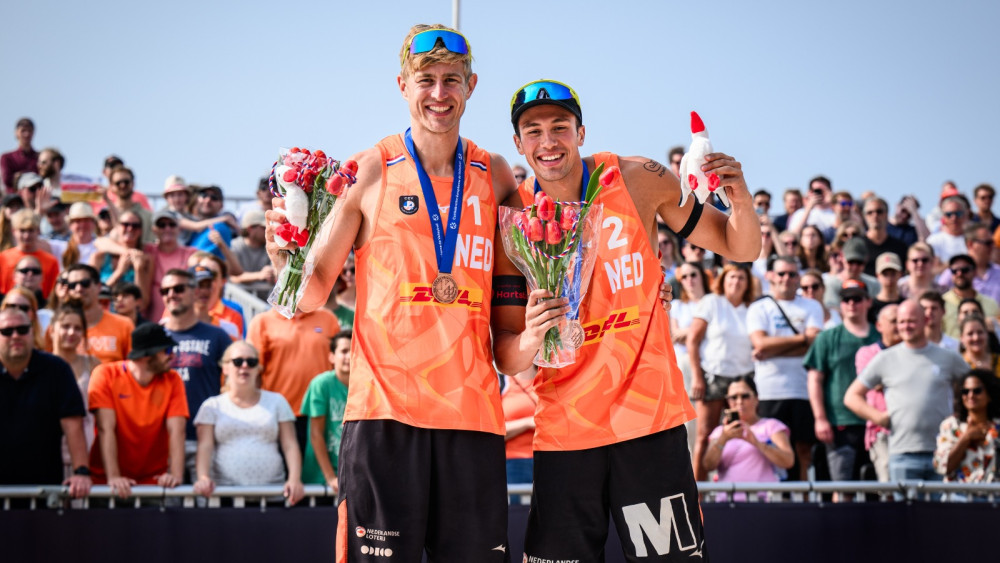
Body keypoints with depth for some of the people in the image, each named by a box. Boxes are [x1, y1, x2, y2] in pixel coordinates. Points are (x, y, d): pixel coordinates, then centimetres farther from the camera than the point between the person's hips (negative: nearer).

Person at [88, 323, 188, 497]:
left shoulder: (172, 380, 2)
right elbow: (106, 429, -14)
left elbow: (176, 431, -8)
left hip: (154, 480, 1)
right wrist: (113, 477, -25)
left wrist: (176, 474, -24)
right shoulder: (105, 375, -6)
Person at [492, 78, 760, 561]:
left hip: (649, 413, -1)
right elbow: (506, 358, -3)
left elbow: (741, 250, 4)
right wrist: (530, 339, -26)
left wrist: (740, 200, -17)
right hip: (563, 429, 1)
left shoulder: (638, 181, -4)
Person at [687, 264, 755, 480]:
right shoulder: (711, 303, 4)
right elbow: (692, 341, 0)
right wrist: (696, 377, -7)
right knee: (705, 435, -4)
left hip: (742, 376, 3)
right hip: (713, 376, -3)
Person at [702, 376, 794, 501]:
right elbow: (709, 465, 6)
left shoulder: (771, 425, 16)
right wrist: (723, 439, -13)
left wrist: (756, 442, -15)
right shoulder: (720, 431, 25)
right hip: (727, 500, 3)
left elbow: (788, 461, -1)